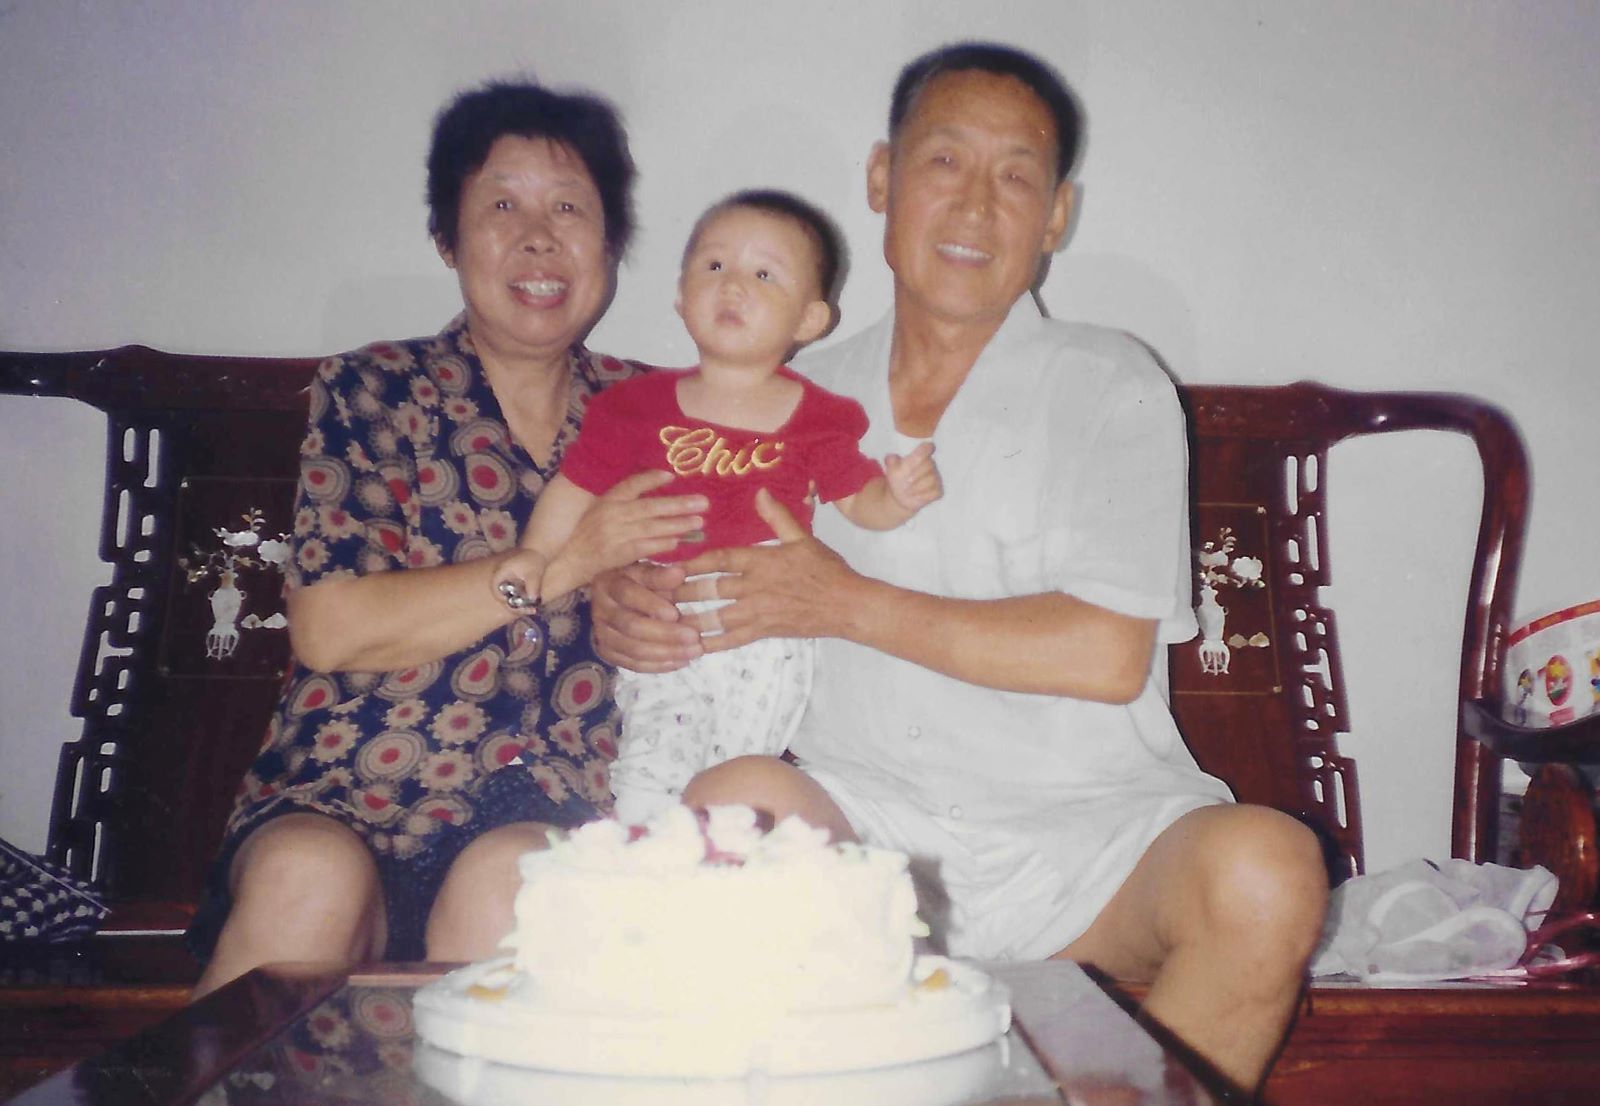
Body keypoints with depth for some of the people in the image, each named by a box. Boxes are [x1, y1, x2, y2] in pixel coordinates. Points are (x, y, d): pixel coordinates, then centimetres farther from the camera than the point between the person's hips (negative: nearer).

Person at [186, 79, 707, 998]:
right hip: (346, 800, 0)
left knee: (506, 876, -32)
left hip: (561, 815, 1)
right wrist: (567, 559, -12)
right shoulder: (372, 393, 5)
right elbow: (330, 630, -7)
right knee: (310, 874, -31)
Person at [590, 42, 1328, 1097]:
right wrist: (628, 610, -5)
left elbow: (1109, 655, -9)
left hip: (1084, 829, -1)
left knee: (1266, 872, -30)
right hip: (859, 825, 1)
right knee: (737, 797, -30)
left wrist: (846, 603, -9)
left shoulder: (1112, 387, 4)